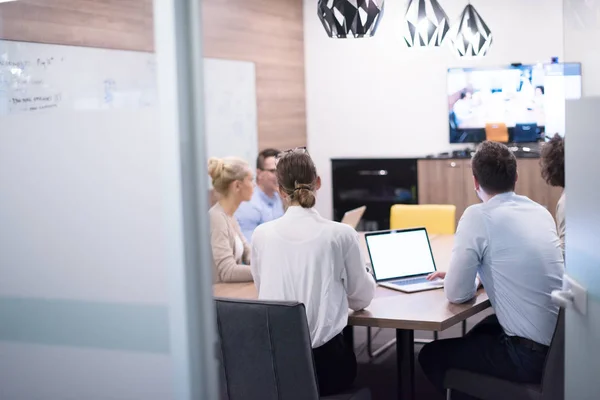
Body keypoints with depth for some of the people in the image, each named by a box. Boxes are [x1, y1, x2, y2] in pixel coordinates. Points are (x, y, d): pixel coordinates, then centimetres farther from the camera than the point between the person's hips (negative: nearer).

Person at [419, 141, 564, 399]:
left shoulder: (478, 216, -13)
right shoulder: (541, 211, 8)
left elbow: (457, 294, -10)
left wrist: (468, 281, 12)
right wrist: (462, 274, 23)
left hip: (532, 354, -7)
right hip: (561, 341, 7)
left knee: (431, 355, 14)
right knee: (480, 331, 33)